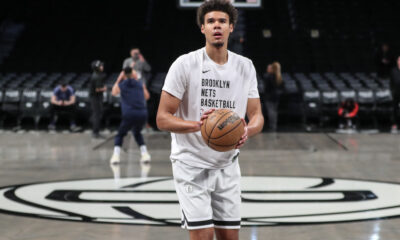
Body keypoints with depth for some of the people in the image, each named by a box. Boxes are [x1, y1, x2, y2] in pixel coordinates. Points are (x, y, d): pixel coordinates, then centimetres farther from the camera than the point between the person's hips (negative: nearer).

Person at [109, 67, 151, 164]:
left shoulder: (121, 85, 7)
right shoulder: (140, 83, 12)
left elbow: (113, 92, 29)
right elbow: (147, 96, 30)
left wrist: (118, 79, 34)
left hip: (129, 115, -2)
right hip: (143, 114, 2)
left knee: (120, 135, 18)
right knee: (137, 133, 29)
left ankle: (116, 156, -1)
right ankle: (145, 154, 16)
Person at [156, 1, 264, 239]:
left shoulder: (245, 66, 3)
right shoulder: (185, 64, -12)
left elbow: (257, 115, 4)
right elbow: (163, 119, -12)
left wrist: (248, 131, -20)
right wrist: (197, 125, -31)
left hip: (228, 165, 5)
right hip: (192, 164, -5)